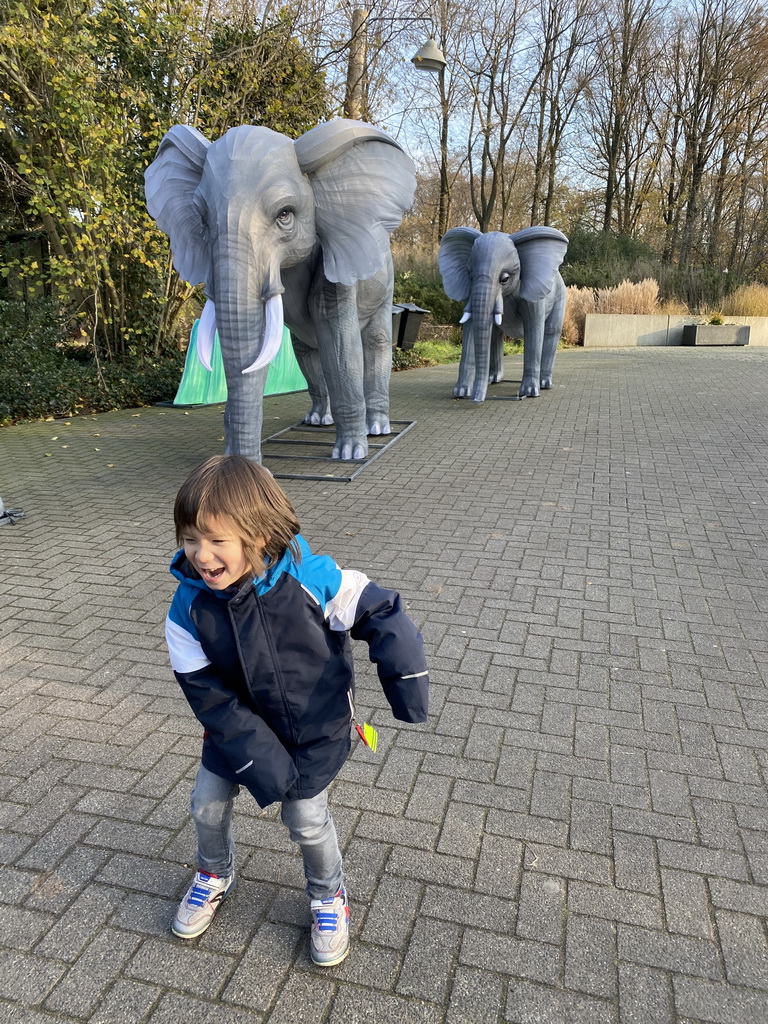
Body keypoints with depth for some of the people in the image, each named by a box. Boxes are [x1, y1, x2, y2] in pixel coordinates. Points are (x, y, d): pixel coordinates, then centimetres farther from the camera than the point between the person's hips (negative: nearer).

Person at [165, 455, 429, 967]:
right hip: (241, 725, 4)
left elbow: (379, 612, -20)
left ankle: (329, 896, 37)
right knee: (207, 803, 14)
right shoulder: (190, 605, -21)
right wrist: (256, 754, -19)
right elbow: (206, 691, -16)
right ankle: (215, 876, 48)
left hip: (316, 727, -3)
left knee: (306, 817, 4)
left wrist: (405, 678, -23)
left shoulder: (310, 578, -31)